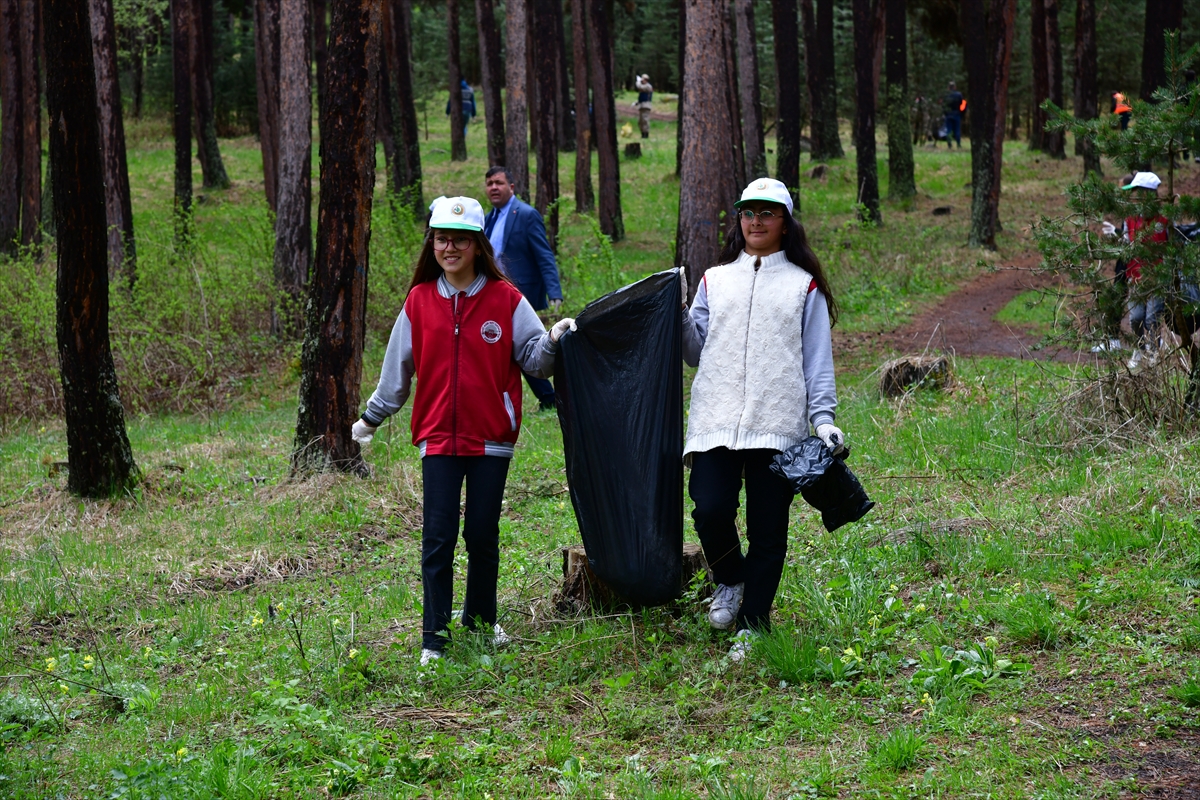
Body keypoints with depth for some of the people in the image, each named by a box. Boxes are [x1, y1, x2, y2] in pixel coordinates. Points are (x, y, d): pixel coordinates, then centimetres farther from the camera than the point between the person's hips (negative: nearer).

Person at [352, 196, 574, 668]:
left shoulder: (505, 299, 0)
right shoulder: (420, 302, 5)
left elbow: (534, 360, 0)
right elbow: (397, 369, 16)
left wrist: (553, 340, -21)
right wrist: (372, 418, 24)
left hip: (491, 437, -1)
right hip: (438, 437, 1)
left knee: (483, 536, 7)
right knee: (438, 537, -3)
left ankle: (482, 621, 26)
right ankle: (434, 640, 2)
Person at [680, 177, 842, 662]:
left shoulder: (804, 285, 11)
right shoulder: (715, 280, 18)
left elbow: (818, 359, 8)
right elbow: (696, 352, 18)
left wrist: (823, 417, -3)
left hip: (778, 424, -1)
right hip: (716, 421, 1)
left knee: (768, 530, -1)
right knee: (710, 511, -14)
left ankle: (753, 627, 10)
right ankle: (729, 582, 15)